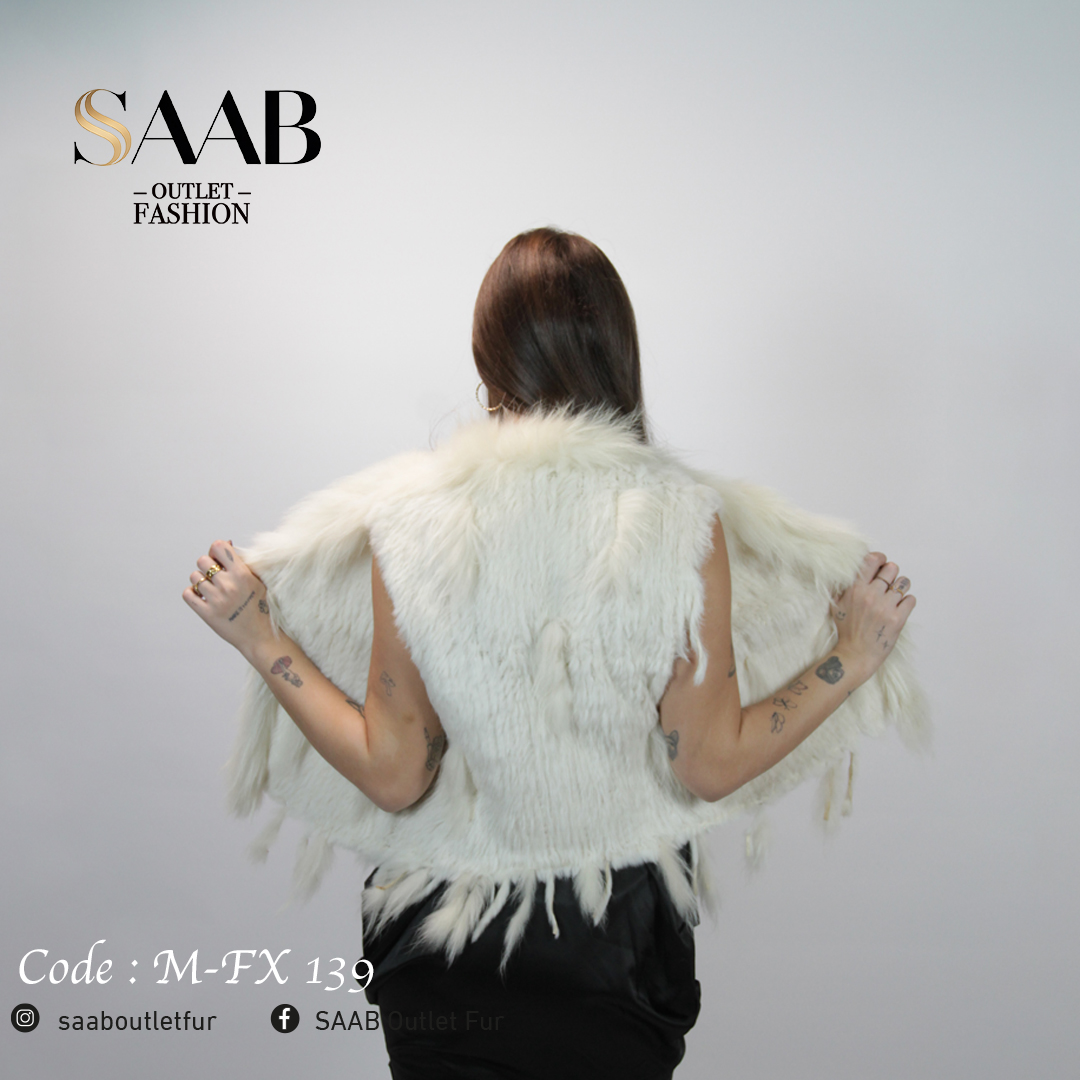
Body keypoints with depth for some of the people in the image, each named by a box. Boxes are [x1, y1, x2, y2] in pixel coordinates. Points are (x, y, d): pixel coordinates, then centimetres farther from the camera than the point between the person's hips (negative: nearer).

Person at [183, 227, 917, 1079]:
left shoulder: (411, 517, -16)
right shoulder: (682, 517, -16)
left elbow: (393, 776, -12)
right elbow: (710, 767, -12)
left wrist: (261, 641, -1)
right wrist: (853, 657, -1)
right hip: (623, 940, 1)